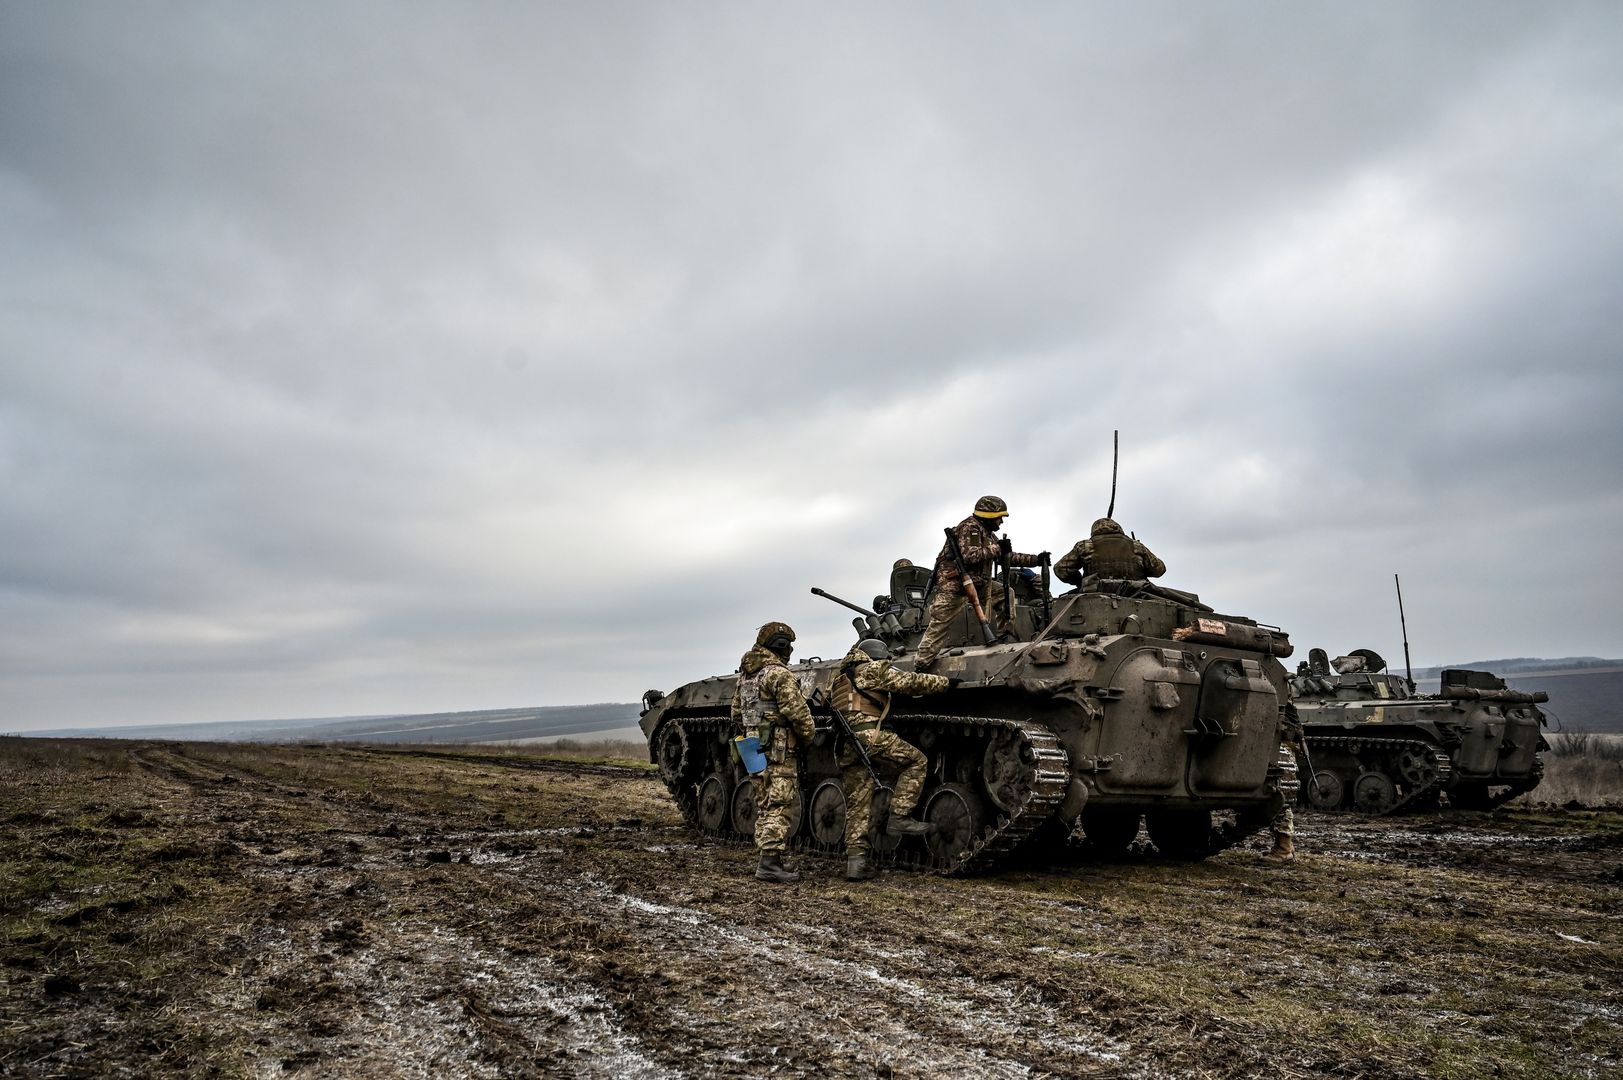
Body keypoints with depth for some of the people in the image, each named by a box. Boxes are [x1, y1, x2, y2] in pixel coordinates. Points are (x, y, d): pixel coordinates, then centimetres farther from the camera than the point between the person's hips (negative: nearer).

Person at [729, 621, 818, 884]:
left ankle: (769, 860, 19)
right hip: (780, 749, -9)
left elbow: (736, 713, 20)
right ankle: (769, 863, -11)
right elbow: (797, 711, -18)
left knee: (764, 806, 14)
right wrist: (810, 735, -3)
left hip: (753, 748, 9)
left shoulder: (745, 674, 15)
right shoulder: (779, 673, -13)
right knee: (779, 806, -7)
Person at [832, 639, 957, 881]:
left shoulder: (841, 677, 31)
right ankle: (898, 817, -4)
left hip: (844, 748, 8)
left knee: (857, 805, 8)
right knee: (916, 761, 1)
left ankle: (855, 861, 3)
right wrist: (945, 682, 12)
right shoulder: (872, 669, 7)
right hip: (867, 736, -8)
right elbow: (909, 682, 3)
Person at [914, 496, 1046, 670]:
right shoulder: (969, 528, -13)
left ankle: (1006, 634, 12)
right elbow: (970, 556, -27)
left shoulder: (988, 533, 16)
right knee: (939, 625, -11)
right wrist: (994, 549, -17)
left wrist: (1035, 560, 18)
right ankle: (920, 666, -10)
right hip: (953, 583, -9)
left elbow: (1007, 557, 23)